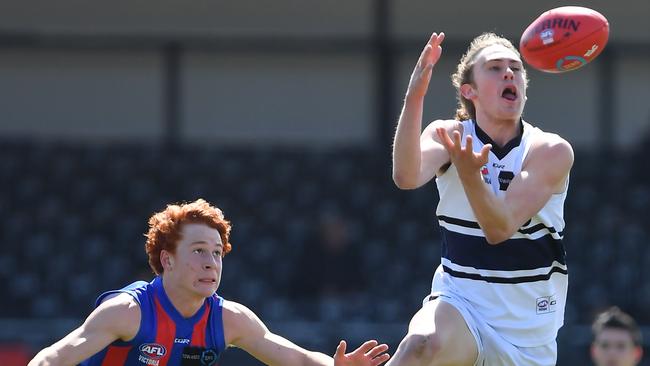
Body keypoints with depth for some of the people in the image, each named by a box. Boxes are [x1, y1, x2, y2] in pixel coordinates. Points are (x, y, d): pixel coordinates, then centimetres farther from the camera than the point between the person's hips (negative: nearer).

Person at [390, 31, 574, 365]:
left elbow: (500, 229, -22)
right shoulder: (449, 135, -5)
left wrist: (469, 173, -41)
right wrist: (414, 98, -41)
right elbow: (406, 177, -28)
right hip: (459, 304, -1)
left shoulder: (551, 151, -10)